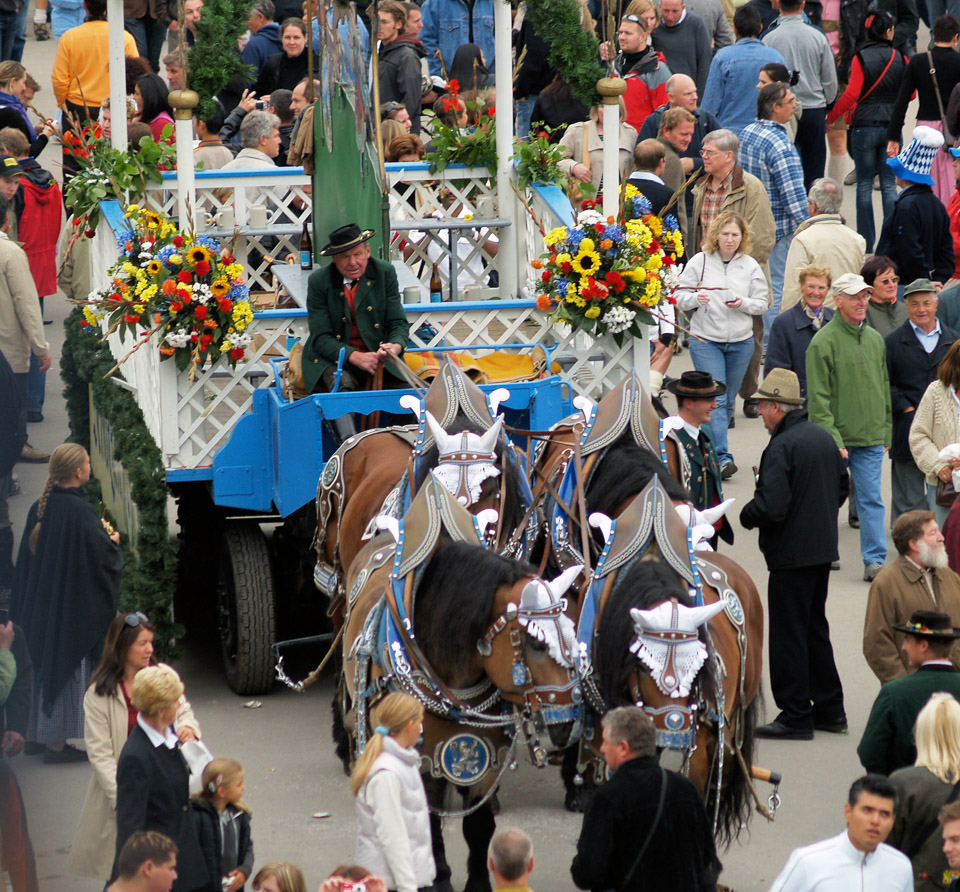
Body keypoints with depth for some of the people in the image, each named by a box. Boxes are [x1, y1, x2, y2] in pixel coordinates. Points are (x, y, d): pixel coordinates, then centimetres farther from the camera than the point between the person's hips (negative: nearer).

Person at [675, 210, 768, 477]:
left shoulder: (750, 266, 3)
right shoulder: (700, 262, -1)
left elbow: (762, 304, 5)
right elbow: (680, 297, 1)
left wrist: (743, 303, -15)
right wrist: (696, 298, -21)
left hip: (741, 342, 3)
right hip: (706, 340, -3)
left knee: (728, 401, 11)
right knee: (715, 399, -12)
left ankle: (711, 449, 25)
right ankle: (722, 457, -18)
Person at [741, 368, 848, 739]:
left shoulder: (781, 446, -20)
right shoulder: (824, 437, 7)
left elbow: (771, 507, -26)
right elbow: (842, 487, 19)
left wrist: (746, 515, -6)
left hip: (792, 553, -9)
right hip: (823, 548, 9)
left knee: (788, 635, 0)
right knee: (815, 628, 18)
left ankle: (796, 716, 4)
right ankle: (830, 710, 23)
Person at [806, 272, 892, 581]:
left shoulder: (875, 339, 9)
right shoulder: (824, 341, -10)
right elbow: (819, 397, -12)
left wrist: (886, 431, 15)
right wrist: (831, 438, -17)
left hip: (871, 439, 4)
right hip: (836, 438, -4)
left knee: (871, 499, -2)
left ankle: (875, 560, -3)